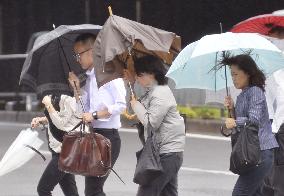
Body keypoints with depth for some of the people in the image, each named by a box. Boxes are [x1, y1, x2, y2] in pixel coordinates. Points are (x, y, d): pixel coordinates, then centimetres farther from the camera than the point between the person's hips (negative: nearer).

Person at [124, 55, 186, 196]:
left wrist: (136, 104, -11)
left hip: (167, 153, -11)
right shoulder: (150, 92, 16)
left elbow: (151, 123, -22)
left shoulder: (161, 93, -16)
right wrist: (131, 83, 11)